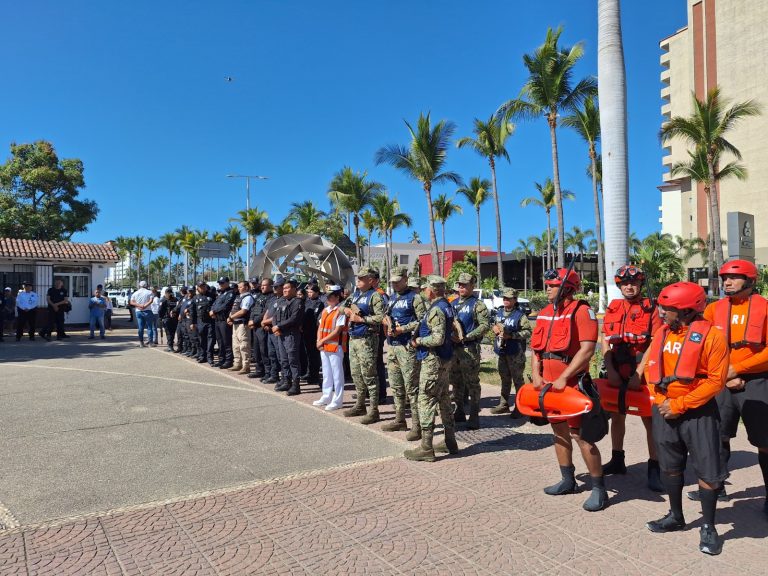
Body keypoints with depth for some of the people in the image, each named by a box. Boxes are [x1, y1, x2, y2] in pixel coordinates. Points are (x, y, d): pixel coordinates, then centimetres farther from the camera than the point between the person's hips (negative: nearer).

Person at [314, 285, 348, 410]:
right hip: (323, 347, 8)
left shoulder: (340, 311, -13)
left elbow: (337, 331, -17)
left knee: (337, 374, 0)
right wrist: (319, 341, 1)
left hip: (336, 346, -8)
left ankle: (337, 401, 7)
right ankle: (326, 397, 29)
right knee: (326, 373, 17)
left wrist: (323, 340, -14)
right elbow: (320, 326, 16)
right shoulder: (325, 310, 12)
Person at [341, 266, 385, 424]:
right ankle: (360, 406, 29)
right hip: (353, 339, 9)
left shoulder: (374, 296, -11)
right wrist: (346, 310, 2)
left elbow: (381, 317, -21)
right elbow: (341, 307, 25)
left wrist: (361, 319, -19)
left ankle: (374, 411, 2)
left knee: (368, 375, -5)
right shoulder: (355, 294, 14)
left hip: (366, 340, -9)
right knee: (356, 374, 16)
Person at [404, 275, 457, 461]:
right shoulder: (446, 306, 12)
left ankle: (426, 448, -3)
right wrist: (419, 338, 11)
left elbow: (438, 339, -26)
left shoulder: (436, 310, -19)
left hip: (433, 360, -10)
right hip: (444, 359, 10)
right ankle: (450, 442, 25)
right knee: (444, 399, 16)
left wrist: (418, 341, -11)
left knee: (426, 401, -6)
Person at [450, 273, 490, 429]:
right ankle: (459, 412, 27)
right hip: (453, 348, 7)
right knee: (457, 382, 14)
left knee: (472, 383, -3)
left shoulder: (477, 304, -6)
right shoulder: (453, 303, 14)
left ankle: (474, 416, 5)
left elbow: (485, 325, -14)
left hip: (470, 349, -7)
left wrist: (466, 337, -20)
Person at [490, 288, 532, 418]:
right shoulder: (499, 312, 10)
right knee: (505, 378, 17)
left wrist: (511, 335, -22)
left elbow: (528, 332, -16)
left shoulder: (520, 315, -12)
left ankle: (519, 407, 9)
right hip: (502, 351, 7)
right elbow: (494, 324, 26)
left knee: (518, 379, 1)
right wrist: (495, 328, 2)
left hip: (515, 353, -7)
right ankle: (504, 404, 27)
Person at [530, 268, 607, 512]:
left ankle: (599, 489, 10)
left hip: (572, 384, -8)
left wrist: (563, 378, -21)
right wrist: (536, 375, 0)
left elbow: (587, 349, -20)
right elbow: (536, 347, 14)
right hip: (548, 385, 8)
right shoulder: (545, 313, 10)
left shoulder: (582, 311, -12)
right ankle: (567, 481, 32)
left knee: (581, 436, -5)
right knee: (559, 432, 17)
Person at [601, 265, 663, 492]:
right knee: (617, 415, 14)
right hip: (616, 373, 5)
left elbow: (655, 344, -11)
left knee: (650, 419, -3)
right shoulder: (612, 309, 7)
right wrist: (610, 370, -6)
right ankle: (617, 460, 29)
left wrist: (639, 373, -17)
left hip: (642, 373, -4)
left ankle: (654, 469, 5)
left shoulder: (650, 309, -4)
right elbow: (605, 342, 5)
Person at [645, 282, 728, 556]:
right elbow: (651, 368, 9)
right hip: (664, 409, 5)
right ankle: (676, 517, 33)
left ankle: (708, 527, 19)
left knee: (707, 470, 1)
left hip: (698, 412, -5)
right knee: (670, 466, 15)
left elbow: (716, 381, -16)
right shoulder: (662, 333, 3)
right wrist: (660, 401, -5)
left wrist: (679, 405, -16)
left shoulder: (711, 335, -14)